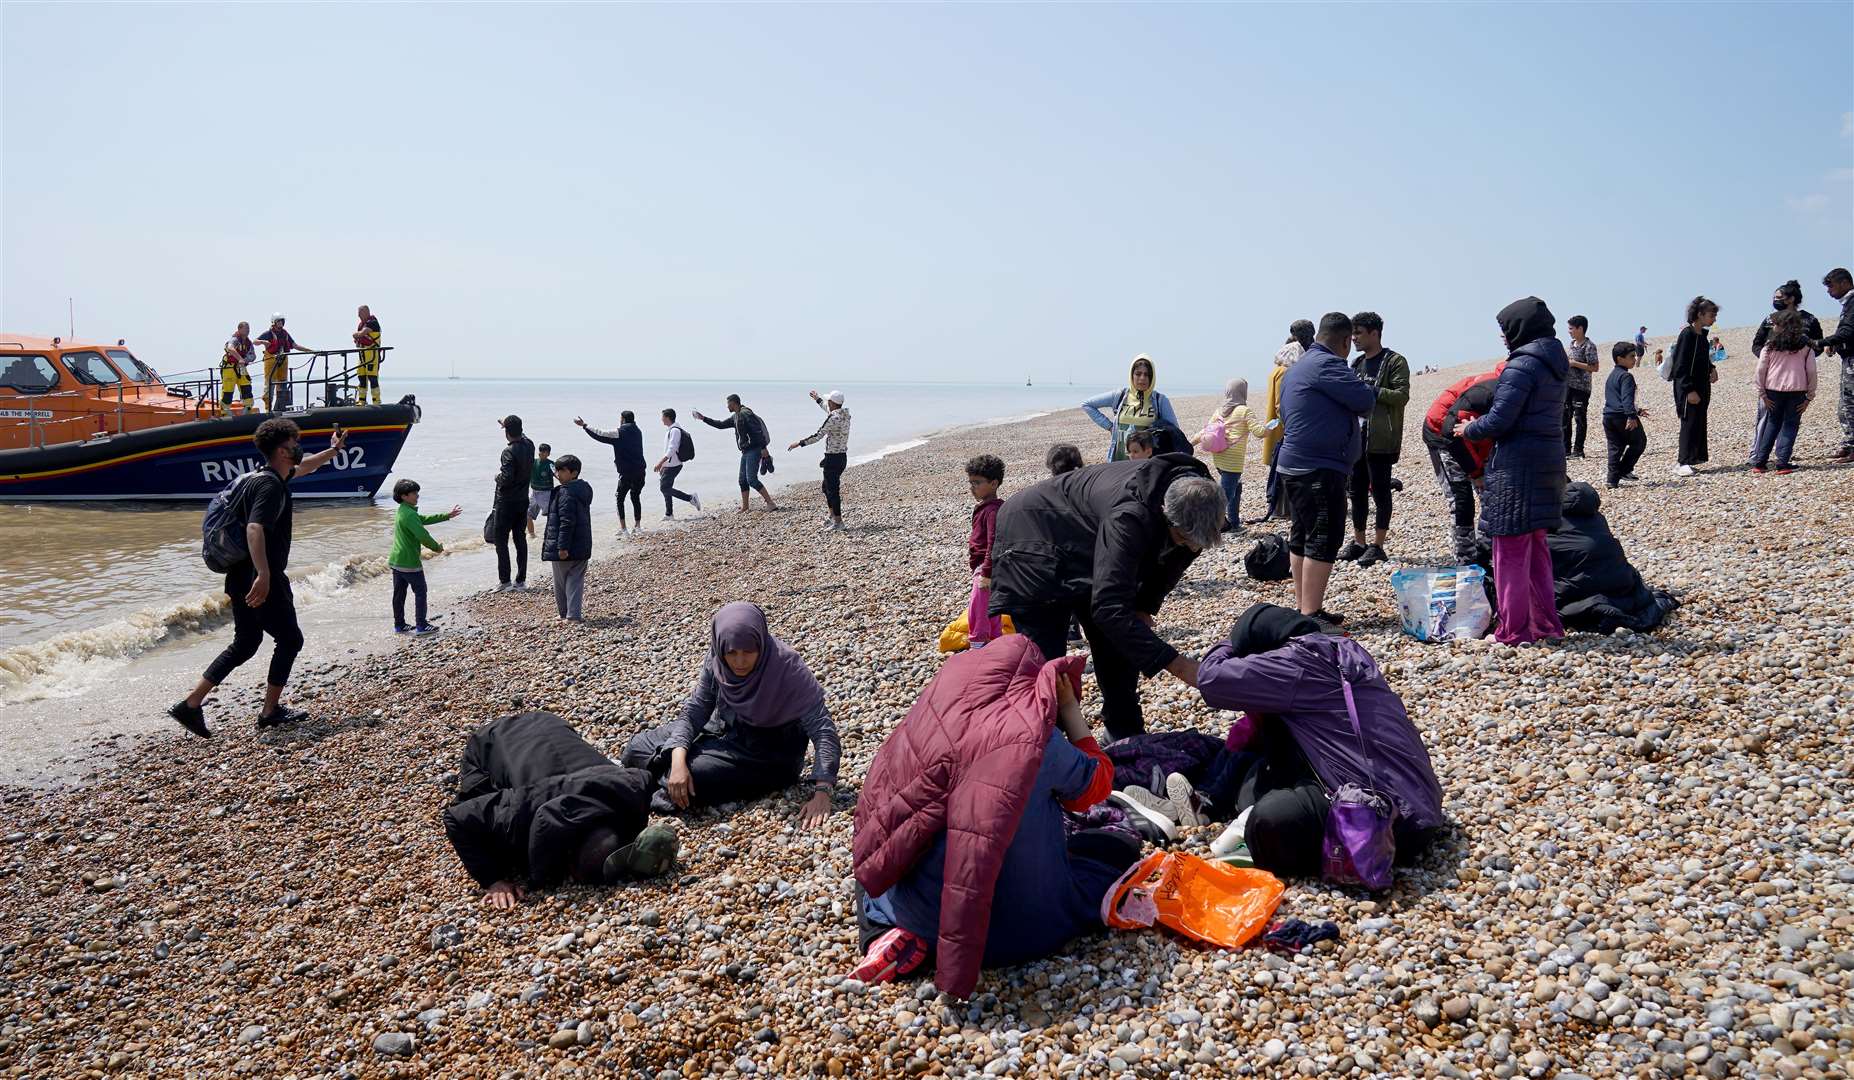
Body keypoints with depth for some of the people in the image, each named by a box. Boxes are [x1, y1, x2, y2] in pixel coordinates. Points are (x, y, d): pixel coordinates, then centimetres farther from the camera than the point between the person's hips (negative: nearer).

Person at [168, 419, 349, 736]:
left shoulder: (264, 476, 13)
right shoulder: (271, 486, -17)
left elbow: (302, 468, 36)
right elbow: (255, 528, -32)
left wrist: (332, 451, 45)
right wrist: (263, 574, -41)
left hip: (242, 577, 10)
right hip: (263, 580, -10)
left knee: (245, 644, 15)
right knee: (289, 639, 6)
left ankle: (191, 705, 11)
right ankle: (271, 711, 13)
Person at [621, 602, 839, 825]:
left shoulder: (786, 666, -29)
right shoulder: (716, 661, -15)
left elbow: (822, 728, -31)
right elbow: (693, 712, -9)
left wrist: (822, 791, -43)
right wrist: (678, 760, -28)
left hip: (770, 755, -5)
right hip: (726, 732, 5)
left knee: (695, 776, -25)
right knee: (639, 746, -3)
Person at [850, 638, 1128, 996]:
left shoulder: (931, 714, -5)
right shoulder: (1034, 738, -15)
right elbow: (1097, 784, 4)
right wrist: (1069, 708, 8)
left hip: (916, 912, 3)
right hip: (1021, 923, -3)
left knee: (876, 865, 35)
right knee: (1121, 846, 16)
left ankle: (897, 933, 3)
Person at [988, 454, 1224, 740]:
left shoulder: (1198, 501, -18)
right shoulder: (1129, 516, -43)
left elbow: (1172, 560, 4)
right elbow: (1109, 607, -44)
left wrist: (1145, 607, -8)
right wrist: (1176, 663, -43)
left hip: (1088, 552, 8)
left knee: (1123, 645, 9)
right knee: (1042, 662, -13)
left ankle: (1128, 739, 24)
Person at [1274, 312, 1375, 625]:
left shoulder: (1297, 367, 17)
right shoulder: (1326, 365, -15)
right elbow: (1365, 401, -18)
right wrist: (1369, 389, 5)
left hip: (1294, 466, 10)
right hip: (1320, 469, -10)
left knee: (1300, 537, 14)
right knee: (1322, 541, -7)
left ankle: (1302, 607, 21)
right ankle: (1311, 613, -7)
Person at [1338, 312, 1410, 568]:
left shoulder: (1395, 361, -5)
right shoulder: (1357, 364, 18)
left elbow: (1402, 396, -15)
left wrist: (1368, 390, -19)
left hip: (1380, 439, -7)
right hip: (1356, 437, 7)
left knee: (1380, 491, -1)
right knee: (1357, 491, 10)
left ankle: (1377, 545, 6)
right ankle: (1358, 542, 20)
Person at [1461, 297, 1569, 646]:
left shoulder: (1522, 365, -15)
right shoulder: (1553, 365, 13)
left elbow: (1499, 421, -18)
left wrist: (1469, 429, 0)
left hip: (1518, 466, -9)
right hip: (1548, 461, 9)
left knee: (1511, 551, -2)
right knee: (1535, 547, 17)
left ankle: (1513, 630, 3)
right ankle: (1545, 622, 23)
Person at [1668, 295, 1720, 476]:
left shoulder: (1702, 334, 10)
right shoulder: (1687, 334, -17)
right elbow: (1681, 365, -20)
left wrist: (1712, 369, 6)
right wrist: (1689, 390, -22)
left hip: (1702, 386, 9)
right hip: (1687, 388, -9)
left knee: (1700, 421, 15)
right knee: (1689, 423, -9)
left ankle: (1699, 455, 25)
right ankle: (1683, 463, -7)